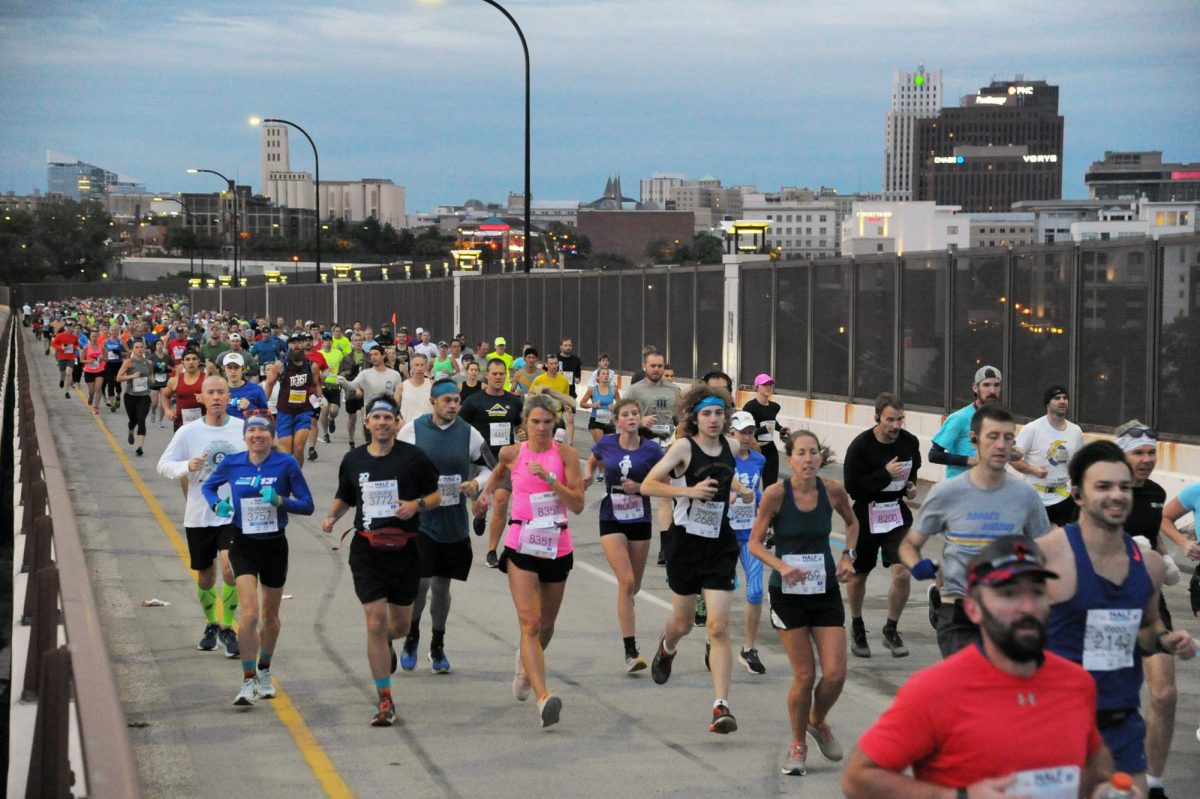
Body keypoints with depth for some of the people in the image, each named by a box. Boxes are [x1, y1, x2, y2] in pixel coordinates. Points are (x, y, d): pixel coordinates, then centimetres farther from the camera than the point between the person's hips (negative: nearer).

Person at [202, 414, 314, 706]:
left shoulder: (286, 464, -9)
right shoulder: (232, 463, -4)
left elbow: (307, 506, -6)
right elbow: (209, 486, 15)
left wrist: (279, 500, -23)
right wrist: (216, 504, -6)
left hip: (275, 545, 1)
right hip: (243, 545, -1)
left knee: (270, 615, 16)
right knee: (250, 614, -16)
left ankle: (264, 672, 37)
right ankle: (248, 681, -8)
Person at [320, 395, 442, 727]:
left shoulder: (412, 457, -2)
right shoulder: (353, 460, 6)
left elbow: (436, 494, 5)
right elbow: (344, 497, 21)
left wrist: (417, 504, -15)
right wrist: (332, 517, 1)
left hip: (404, 548, 0)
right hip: (366, 550, 0)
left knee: (400, 624, 10)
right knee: (376, 622, -9)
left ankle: (385, 642, 51)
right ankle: (385, 701, -3)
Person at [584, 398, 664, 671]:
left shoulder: (651, 449, -6)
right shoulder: (606, 444, -3)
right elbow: (592, 464, 18)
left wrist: (639, 487, -16)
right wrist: (587, 477, -2)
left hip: (640, 521, 2)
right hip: (612, 520, -2)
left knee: (634, 586, 13)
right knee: (626, 582, -16)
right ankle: (631, 651, -16)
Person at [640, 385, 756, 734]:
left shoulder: (731, 447, 3)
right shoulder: (684, 447, -11)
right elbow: (647, 485, -16)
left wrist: (739, 489, 8)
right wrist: (689, 490, -25)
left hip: (720, 545, 2)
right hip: (686, 542, -2)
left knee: (719, 627, -8)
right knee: (683, 623, 14)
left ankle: (721, 706, -10)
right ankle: (666, 647, 52)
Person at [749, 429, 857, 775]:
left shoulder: (833, 491, -5)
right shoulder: (776, 494, -14)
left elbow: (852, 522, 16)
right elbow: (755, 543, -7)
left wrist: (848, 555, 1)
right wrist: (781, 566, -24)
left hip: (826, 591, 3)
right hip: (788, 594, -2)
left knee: (835, 673, -4)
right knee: (804, 676, -1)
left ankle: (818, 722, 29)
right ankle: (798, 745, 21)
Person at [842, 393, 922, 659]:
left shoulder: (910, 442, -3)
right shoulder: (861, 445, -16)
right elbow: (852, 487, -20)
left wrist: (911, 486, 1)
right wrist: (886, 473, -24)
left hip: (897, 515, 2)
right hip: (866, 517, -2)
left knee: (902, 573, -13)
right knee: (858, 576, 14)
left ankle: (891, 631, 8)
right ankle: (857, 627, 39)